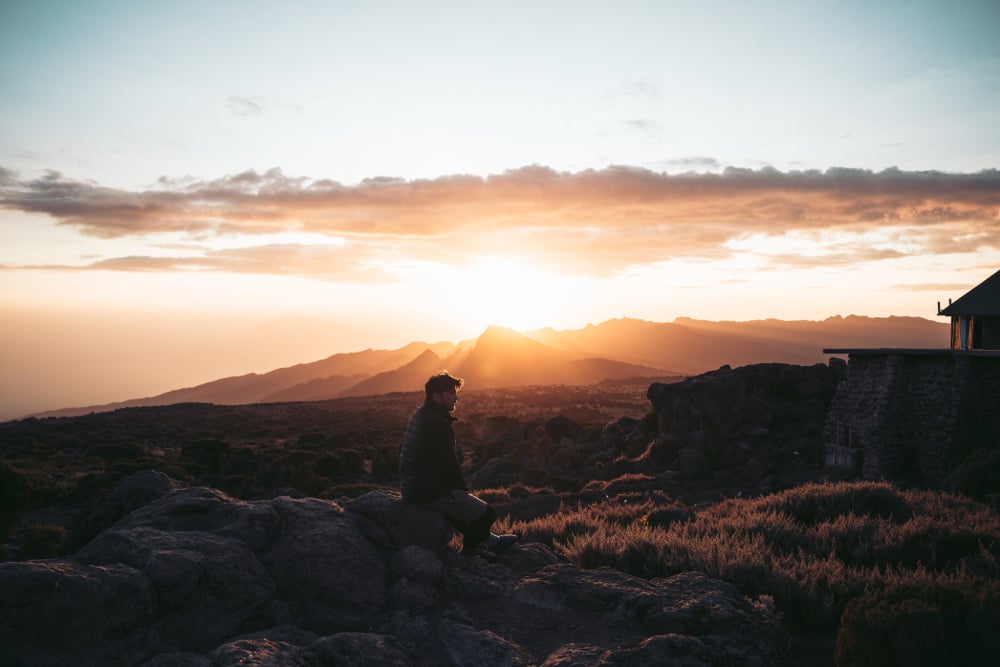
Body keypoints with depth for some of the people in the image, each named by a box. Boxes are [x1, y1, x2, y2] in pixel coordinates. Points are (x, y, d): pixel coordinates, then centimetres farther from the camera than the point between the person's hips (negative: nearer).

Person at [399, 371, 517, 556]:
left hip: (411, 486, 11)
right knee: (486, 513, -4)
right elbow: (450, 463, -18)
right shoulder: (437, 423, -21)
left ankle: (489, 539, 34)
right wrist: (463, 489, -1)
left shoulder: (419, 416, 11)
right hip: (430, 492, -11)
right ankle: (469, 548, 17)